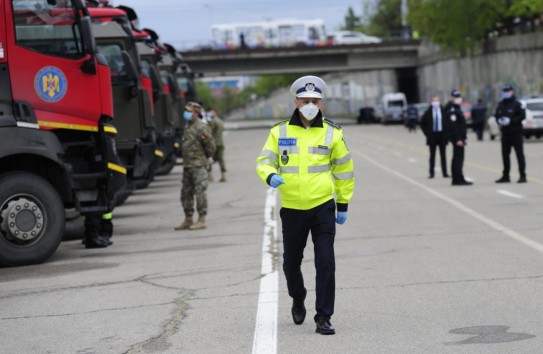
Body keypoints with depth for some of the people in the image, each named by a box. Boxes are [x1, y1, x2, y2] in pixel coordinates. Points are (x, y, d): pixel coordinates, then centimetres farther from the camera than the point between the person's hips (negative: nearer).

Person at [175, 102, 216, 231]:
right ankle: (188, 220, 20)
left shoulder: (201, 128, -12)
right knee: (186, 193, 12)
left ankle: (202, 221, -4)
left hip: (198, 166, -9)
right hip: (187, 165, 9)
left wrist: (204, 157, 1)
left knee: (199, 192, -8)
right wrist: (186, 160, 16)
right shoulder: (187, 127, 15)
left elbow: (211, 146, -11)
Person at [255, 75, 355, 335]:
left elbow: (344, 170, 9)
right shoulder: (280, 131, 1)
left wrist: (343, 204, 10)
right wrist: (270, 176, -20)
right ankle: (298, 299, 42)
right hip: (291, 209, 2)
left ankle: (323, 318, 0)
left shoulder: (332, 133, 0)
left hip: (323, 207, -1)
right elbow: (264, 160, 4)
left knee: (325, 263, -8)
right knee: (291, 262, 13)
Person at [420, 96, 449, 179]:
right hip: (432, 136, 0)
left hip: (442, 135, 0)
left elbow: (449, 122, 8)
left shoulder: (444, 111, -1)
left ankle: (444, 173, 8)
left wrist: (447, 133, 0)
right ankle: (431, 173, 7)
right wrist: (427, 133, 0)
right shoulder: (428, 112, 0)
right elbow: (422, 123, 8)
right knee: (432, 155, 4)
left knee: (443, 155, 4)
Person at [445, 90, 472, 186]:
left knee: (457, 158, 12)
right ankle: (459, 179, -11)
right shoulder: (452, 109, -15)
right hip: (457, 137, -11)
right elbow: (453, 126, -21)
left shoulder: (456, 108, 18)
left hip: (459, 137, 11)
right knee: (458, 158, -10)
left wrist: (463, 137, 21)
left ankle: (456, 180, 16)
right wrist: (458, 139, -24)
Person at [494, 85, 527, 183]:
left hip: (516, 133, -6)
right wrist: (499, 121, -5)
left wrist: (510, 121, -19)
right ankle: (505, 176, 18)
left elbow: (522, 115, -12)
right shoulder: (501, 105, 12)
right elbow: (497, 115, 18)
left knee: (519, 154, -6)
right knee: (505, 154, 9)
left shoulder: (517, 104, -6)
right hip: (505, 134, 6)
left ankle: (522, 176, -4)